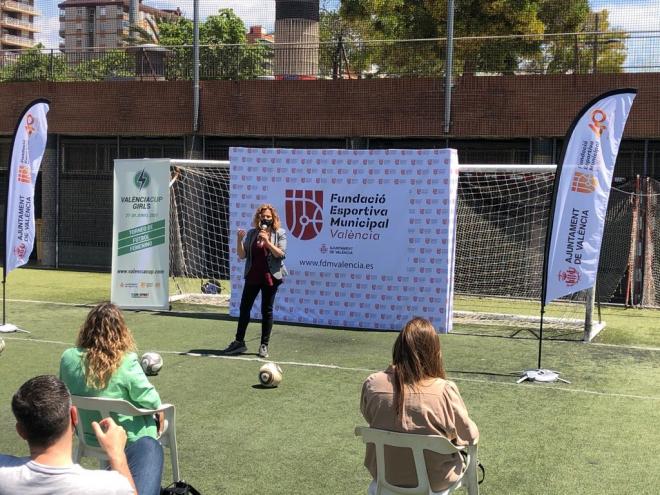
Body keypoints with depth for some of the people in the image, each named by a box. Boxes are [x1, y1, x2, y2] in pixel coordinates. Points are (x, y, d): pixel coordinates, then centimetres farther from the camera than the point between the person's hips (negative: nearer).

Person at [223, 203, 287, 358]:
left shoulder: (280, 233, -1)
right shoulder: (251, 233, 6)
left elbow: (281, 254, -11)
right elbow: (242, 255, 4)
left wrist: (267, 241, -19)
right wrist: (239, 240, -12)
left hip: (270, 277, -3)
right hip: (252, 276, 3)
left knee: (267, 311, 3)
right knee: (244, 307, 5)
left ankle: (264, 345, 11)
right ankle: (239, 342, 15)